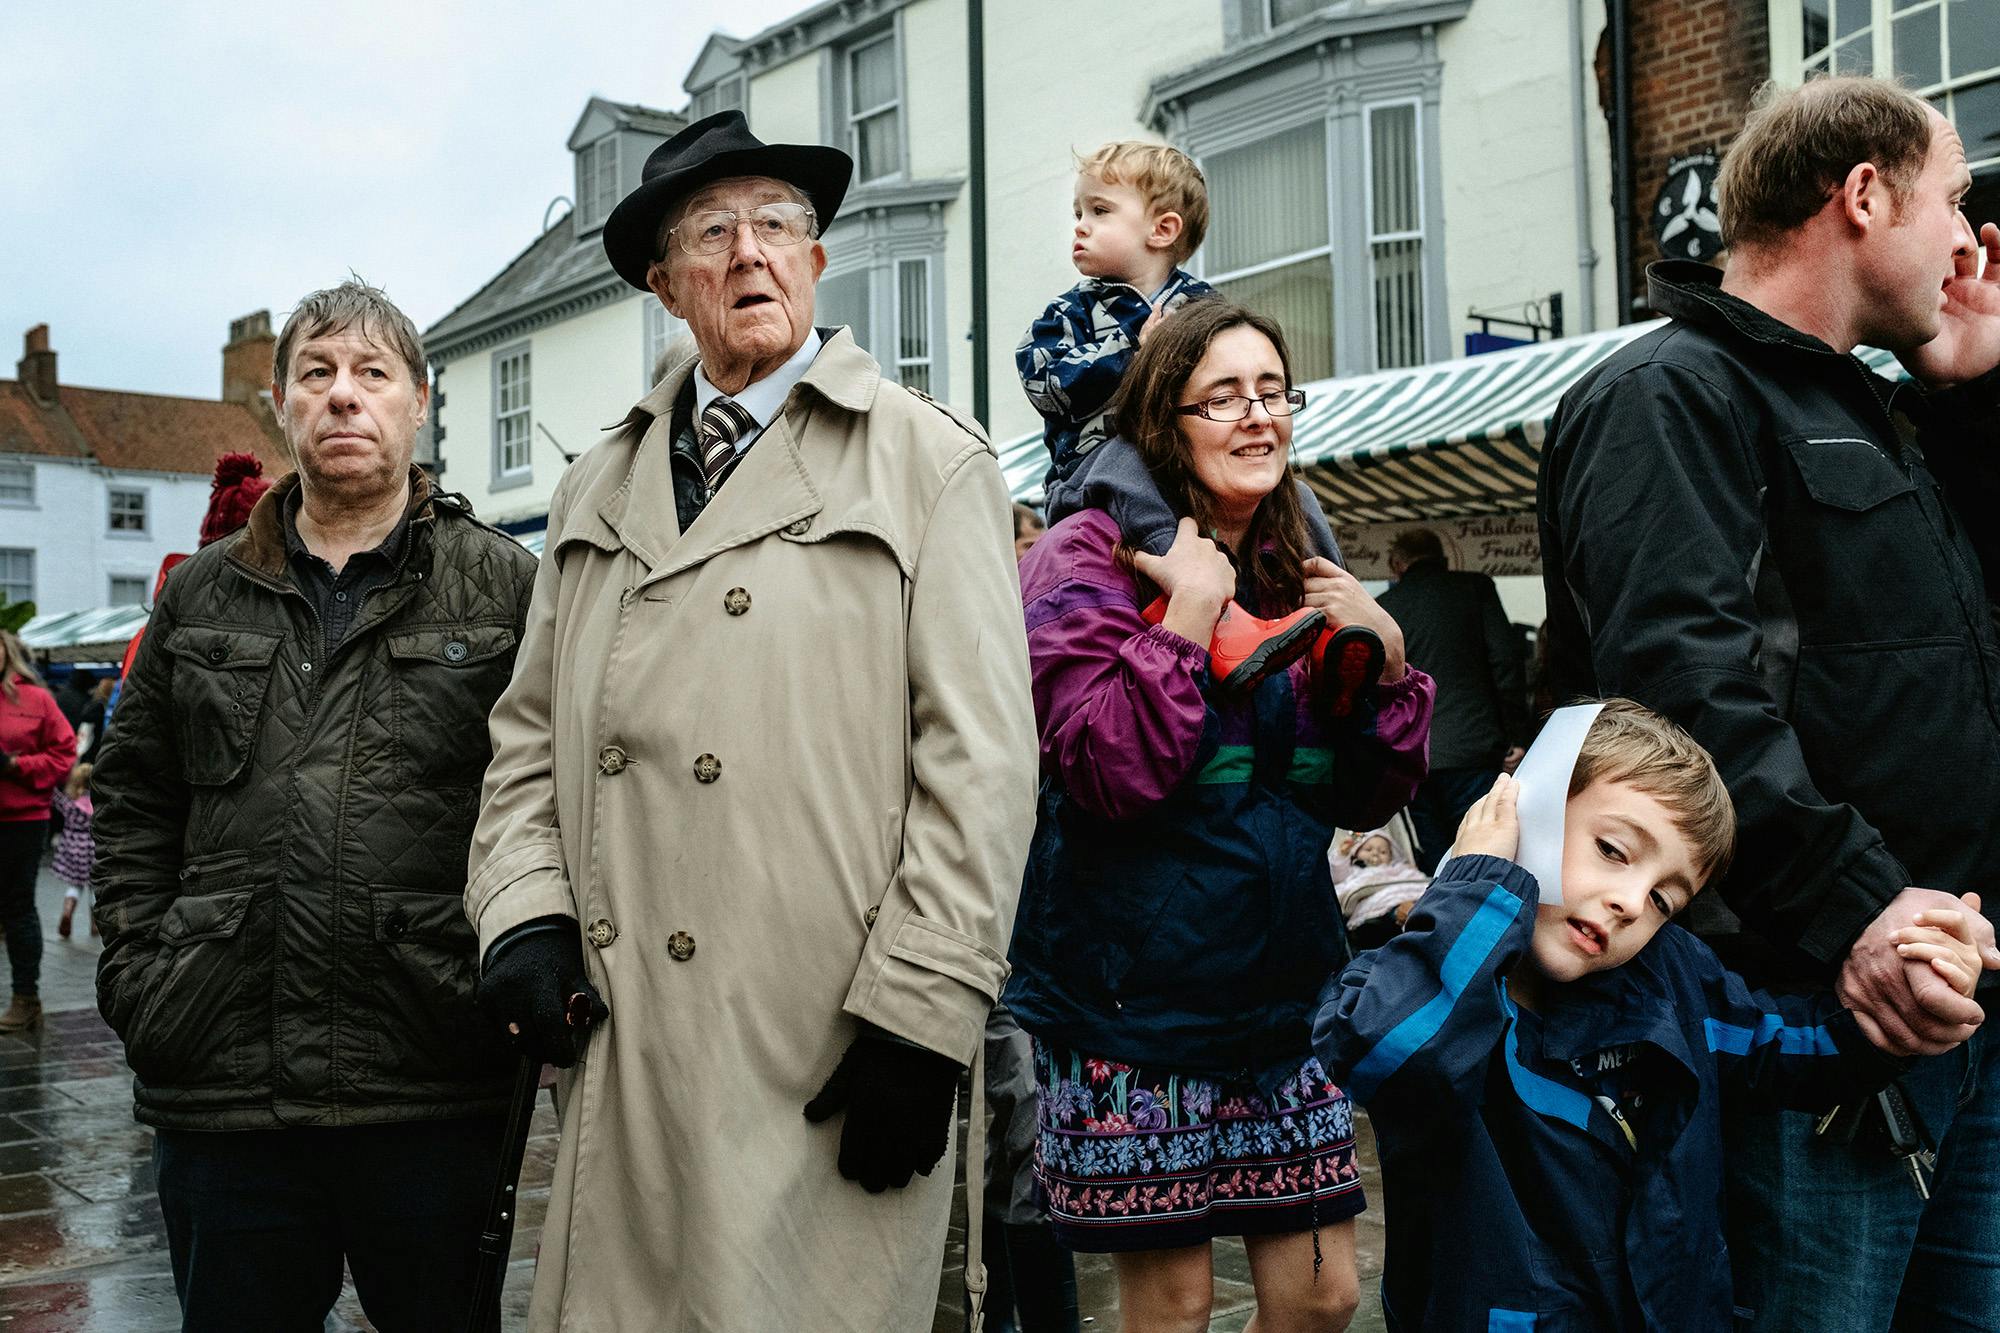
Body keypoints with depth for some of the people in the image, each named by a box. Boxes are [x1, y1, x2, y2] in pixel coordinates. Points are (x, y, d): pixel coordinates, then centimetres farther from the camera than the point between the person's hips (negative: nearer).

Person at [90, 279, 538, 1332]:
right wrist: (135, 971, 6)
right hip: (219, 1088, 3)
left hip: (434, 1089, -3)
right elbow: (133, 801, 17)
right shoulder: (202, 593, 13)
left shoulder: (504, 585, 3)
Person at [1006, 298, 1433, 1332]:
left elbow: (1369, 798, 11)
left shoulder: (1297, 574, 12)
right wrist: (1189, 617, -20)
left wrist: (1385, 659, -4)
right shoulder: (1089, 560, -8)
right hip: (1138, 1001, -6)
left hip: (1284, 984, 6)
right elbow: (1112, 771, -21)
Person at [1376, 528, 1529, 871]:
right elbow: (1506, 662, -1)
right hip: (1473, 752, -2)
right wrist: (1517, 737, 2)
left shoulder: (1380, 609, 13)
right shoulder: (1475, 587, 8)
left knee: (1435, 871, 6)